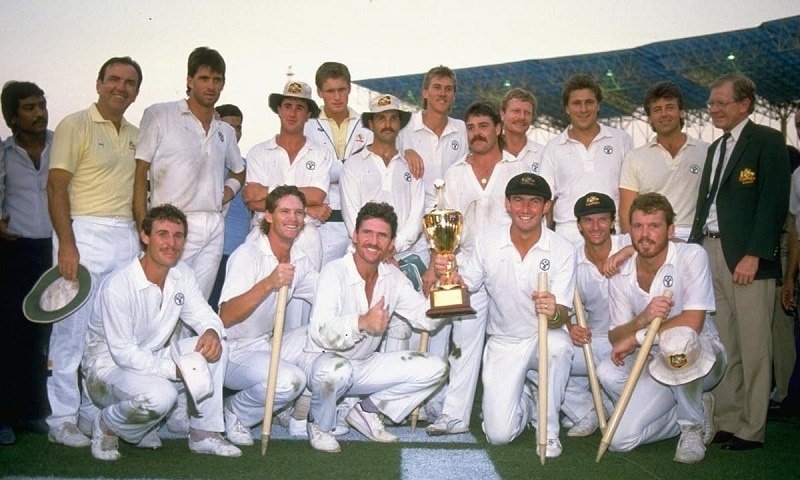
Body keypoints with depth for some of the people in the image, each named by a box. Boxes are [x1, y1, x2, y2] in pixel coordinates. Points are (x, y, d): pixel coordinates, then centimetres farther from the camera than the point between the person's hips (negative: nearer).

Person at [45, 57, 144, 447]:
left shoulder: (135, 135, 17)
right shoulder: (75, 126, -2)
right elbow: (56, 186, -9)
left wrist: (143, 237, 10)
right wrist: (66, 245, -17)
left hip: (126, 238, 6)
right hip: (84, 234, -6)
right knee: (74, 327, -2)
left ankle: (94, 412, 18)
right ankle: (63, 419, 9)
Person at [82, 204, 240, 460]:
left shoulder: (182, 274, -3)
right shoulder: (117, 286, -24)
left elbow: (204, 316, -1)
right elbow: (124, 353, -24)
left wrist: (212, 332, -27)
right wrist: (177, 370, -31)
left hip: (152, 360, 7)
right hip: (109, 365, -6)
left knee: (214, 344, -17)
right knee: (159, 395, -37)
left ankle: (204, 434, -7)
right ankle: (106, 426, -2)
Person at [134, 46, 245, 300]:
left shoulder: (225, 131, 17)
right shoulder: (159, 115, 0)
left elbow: (238, 171, 34)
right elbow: (140, 172, -4)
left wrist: (229, 190, 11)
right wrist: (143, 225, -11)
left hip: (214, 229, 5)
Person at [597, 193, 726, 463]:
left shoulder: (692, 256, -16)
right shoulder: (621, 279, -4)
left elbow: (692, 323, -25)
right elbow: (615, 338, -8)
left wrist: (636, 338, -21)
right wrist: (643, 318, -29)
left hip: (702, 358, -4)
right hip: (656, 365, 4)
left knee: (676, 338, -40)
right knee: (621, 439, -13)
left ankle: (693, 424, -12)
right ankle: (698, 412, 15)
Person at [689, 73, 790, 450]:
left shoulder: (767, 141, -2)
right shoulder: (715, 148, 21)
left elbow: (774, 200, -11)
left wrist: (754, 255, -17)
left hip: (747, 257, -7)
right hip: (710, 252, 7)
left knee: (752, 347, -1)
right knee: (721, 346, 8)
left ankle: (752, 429, 7)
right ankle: (726, 422, 16)